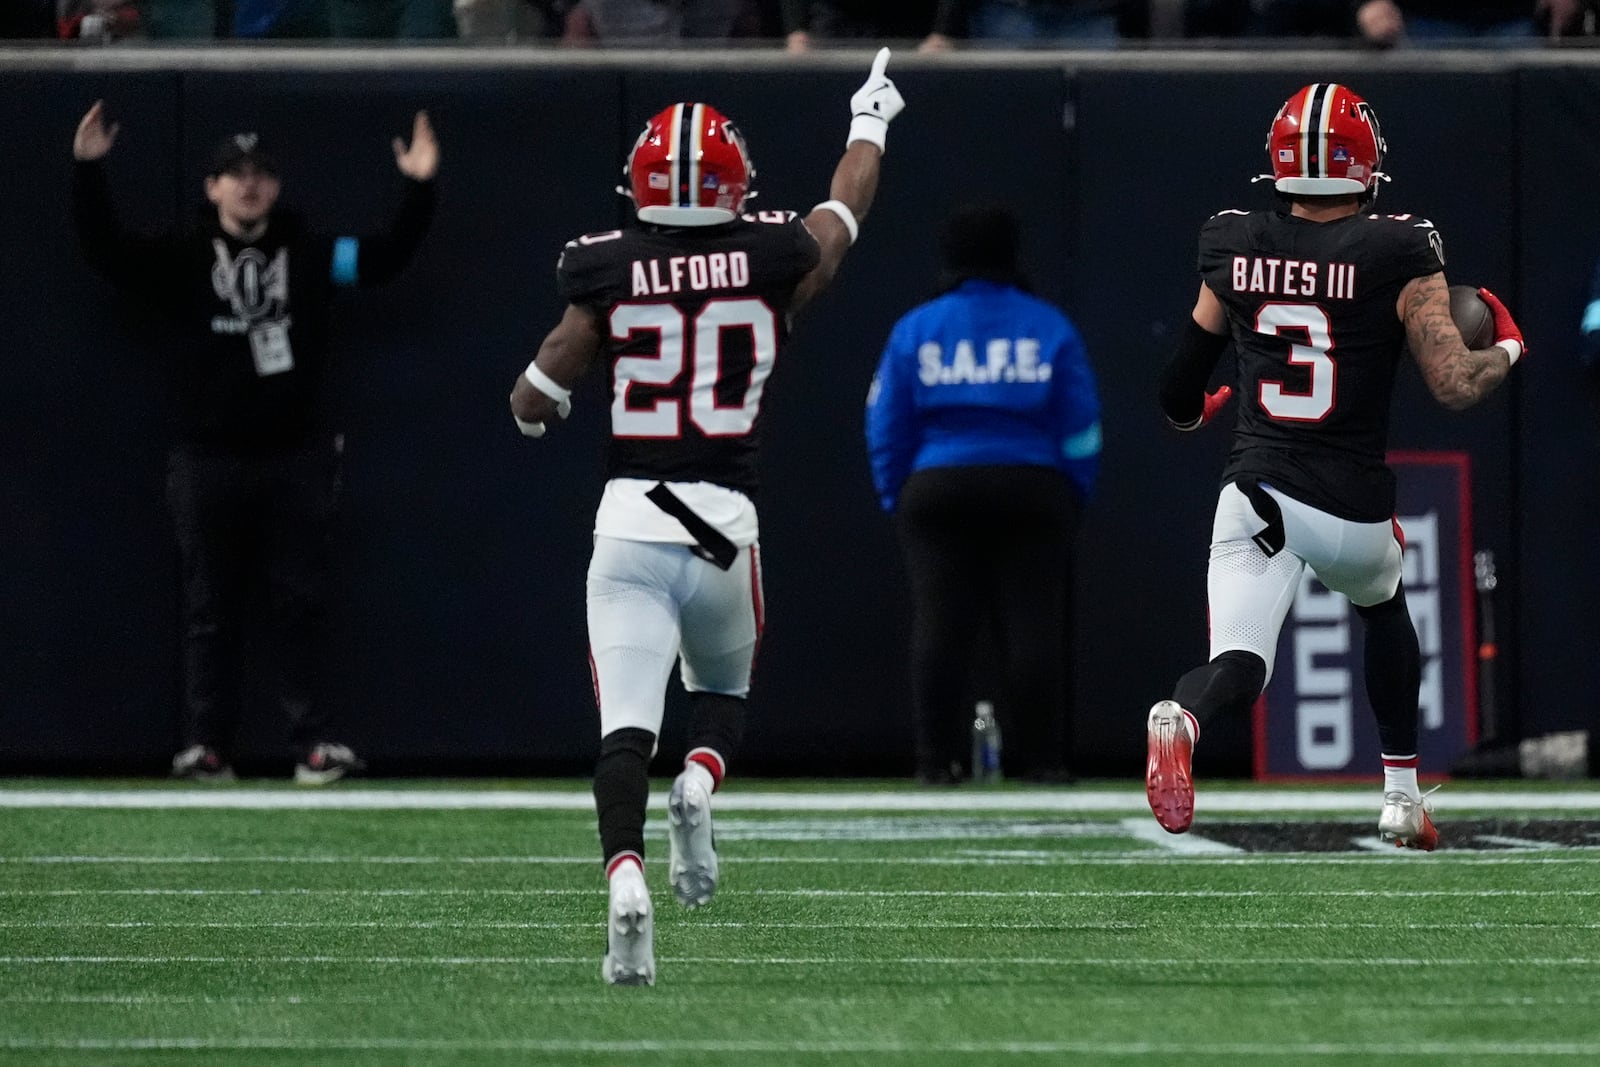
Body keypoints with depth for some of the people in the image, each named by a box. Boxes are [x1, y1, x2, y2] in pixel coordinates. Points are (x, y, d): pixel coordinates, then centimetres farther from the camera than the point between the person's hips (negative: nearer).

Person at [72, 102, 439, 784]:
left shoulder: (307, 257, 6)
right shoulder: (181, 259, 1)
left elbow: (384, 259, 2)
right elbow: (104, 251, -8)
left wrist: (419, 190, -10)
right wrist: (87, 171, -19)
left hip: (294, 461, 1)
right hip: (208, 463, -1)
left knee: (298, 604, 1)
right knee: (210, 608, 3)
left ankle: (310, 740, 2)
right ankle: (207, 744, 6)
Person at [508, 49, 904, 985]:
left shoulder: (609, 276, -1)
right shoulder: (773, 265, 1)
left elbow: (532, 403, 6)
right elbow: (847, 211, 24)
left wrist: (541, 404, 30)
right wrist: (870, 123, 43)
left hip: (630, 526, -1)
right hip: (727, 525, 1)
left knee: (626, 725, -6)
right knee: (723, 693, 25)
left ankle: (626, 878, -27)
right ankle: (700, 785, -6)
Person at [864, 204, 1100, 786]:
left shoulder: (915, 329, 5)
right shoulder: (1050, 328, 4)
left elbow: (886, 428, 6)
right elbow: (1081, 431, 4)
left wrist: (896, 499, 14)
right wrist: (1074, 502, 12)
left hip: (936, 493, 0)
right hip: (1033, 492, 0)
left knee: (938, 628, 1)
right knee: (1033, 625, 0)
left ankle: (937, 758, -2)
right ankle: (1042, 757, -2)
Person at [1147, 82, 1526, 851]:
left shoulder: (1233, 249, 2)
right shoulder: (1398, 255, -9)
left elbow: (1180, 394, 11)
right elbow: (1455, 386, -12)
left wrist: (1196, 412, 35)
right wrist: (1508, 347, 9)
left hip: (1256, 493, 1)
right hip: (1354, 508, -1)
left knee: (1238, 669, -5)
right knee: (1384, 611, 31)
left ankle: (1180, 720, -42)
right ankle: (1401, 793, 34)